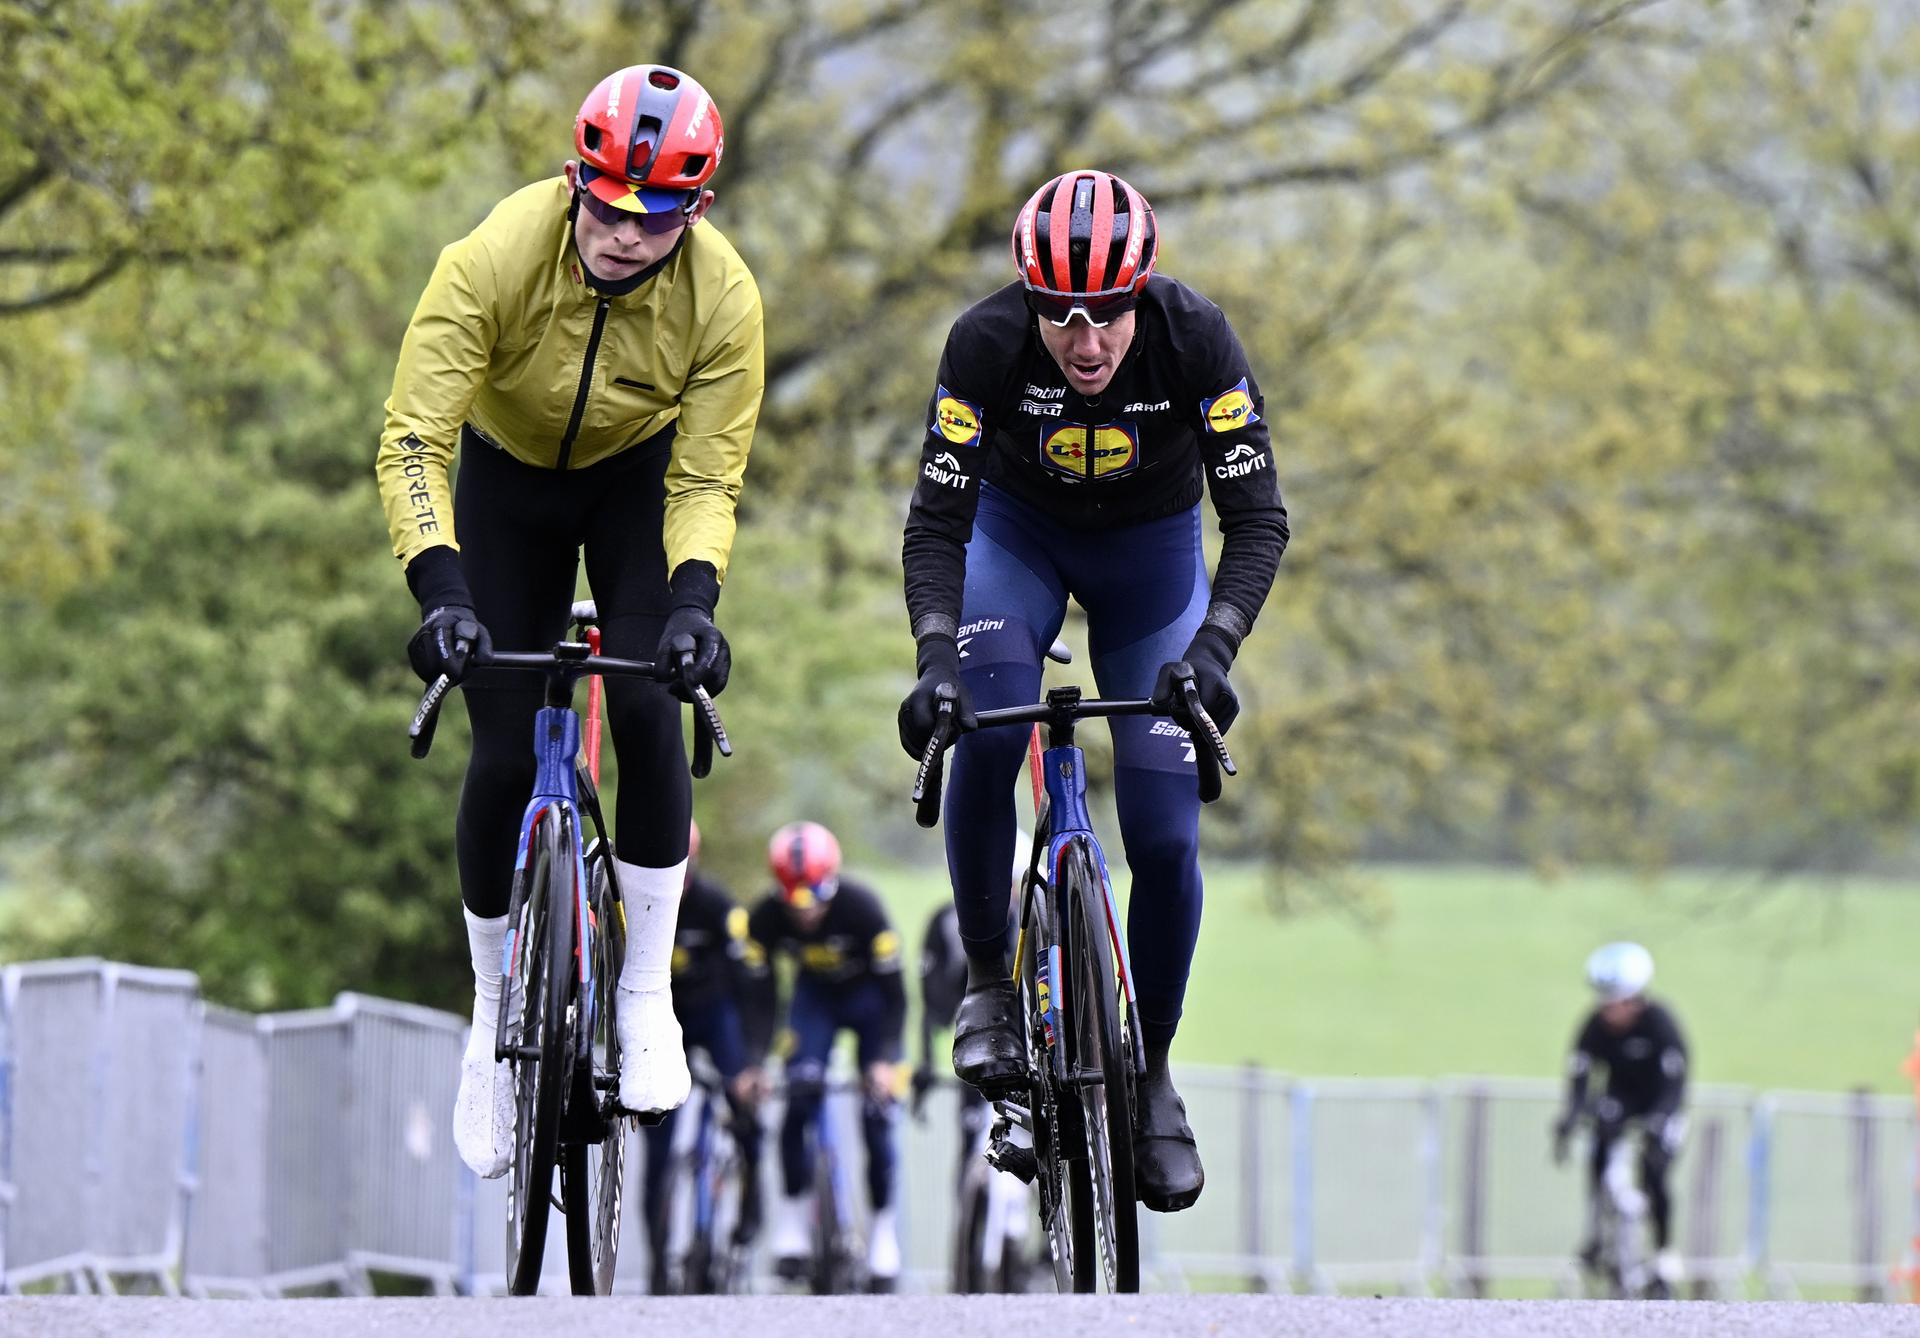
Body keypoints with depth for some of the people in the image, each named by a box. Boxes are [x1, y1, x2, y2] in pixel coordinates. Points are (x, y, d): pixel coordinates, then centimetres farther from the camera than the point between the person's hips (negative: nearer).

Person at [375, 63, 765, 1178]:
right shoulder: (498, 258, -35)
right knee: (506, 754, -6)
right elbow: (412, 439, -34)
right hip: (510, 474, 0)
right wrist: (442, 590, -47)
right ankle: (494, 1018, 13)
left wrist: (693, 600, -40)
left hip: (642, 474, 0)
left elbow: (707, 481, -21)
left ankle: (647, 993, -4)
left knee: (649, 709, -20)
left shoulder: (722, 299, -29)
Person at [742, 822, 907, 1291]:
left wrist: (885, 1060, -35)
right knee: (799, 1099, -20)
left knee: (877, 1114, -12)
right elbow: (762, 997, -15)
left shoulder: (862, 908, -32)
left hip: (868, 995, -2)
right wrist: (754, 1062, -27)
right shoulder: (766, 918, -25)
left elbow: (893, 992, -26)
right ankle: (790, 1223, -11)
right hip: (815, 997, 2)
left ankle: (884, 1230, 3)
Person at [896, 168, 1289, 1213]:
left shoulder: (1194, 341, -30)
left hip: (1150, 546, 0)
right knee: (985, 722, -30)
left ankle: (1151, 1075, 11)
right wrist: (935, 657, -45)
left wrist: (1212, 649, -44)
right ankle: (987, 978, -10)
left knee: (1166, 838, -8)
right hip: (1019, 529, 0)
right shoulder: (987, 342, -31)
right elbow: (935, 520, -29)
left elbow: (1257, 517, -29)